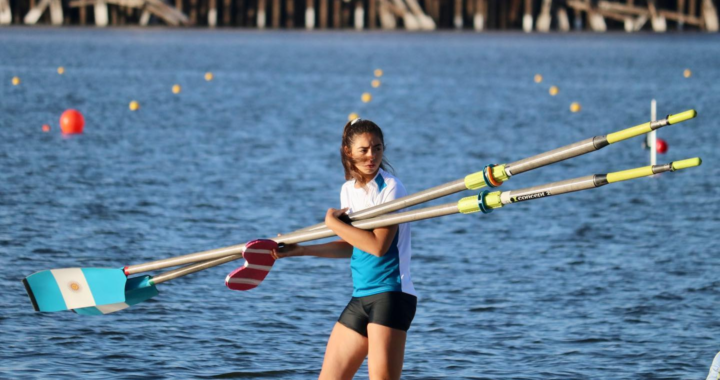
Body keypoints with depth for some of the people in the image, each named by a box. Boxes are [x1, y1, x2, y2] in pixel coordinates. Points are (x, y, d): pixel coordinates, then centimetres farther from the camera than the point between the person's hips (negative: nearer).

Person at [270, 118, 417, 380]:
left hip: (391, 294, -8)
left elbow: (378, 245, -19)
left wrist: (333, 223, -9)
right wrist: (300, 250, 19)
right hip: (361, 297, 8)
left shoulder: (391, 188, -10)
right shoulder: (348, 190, 12)